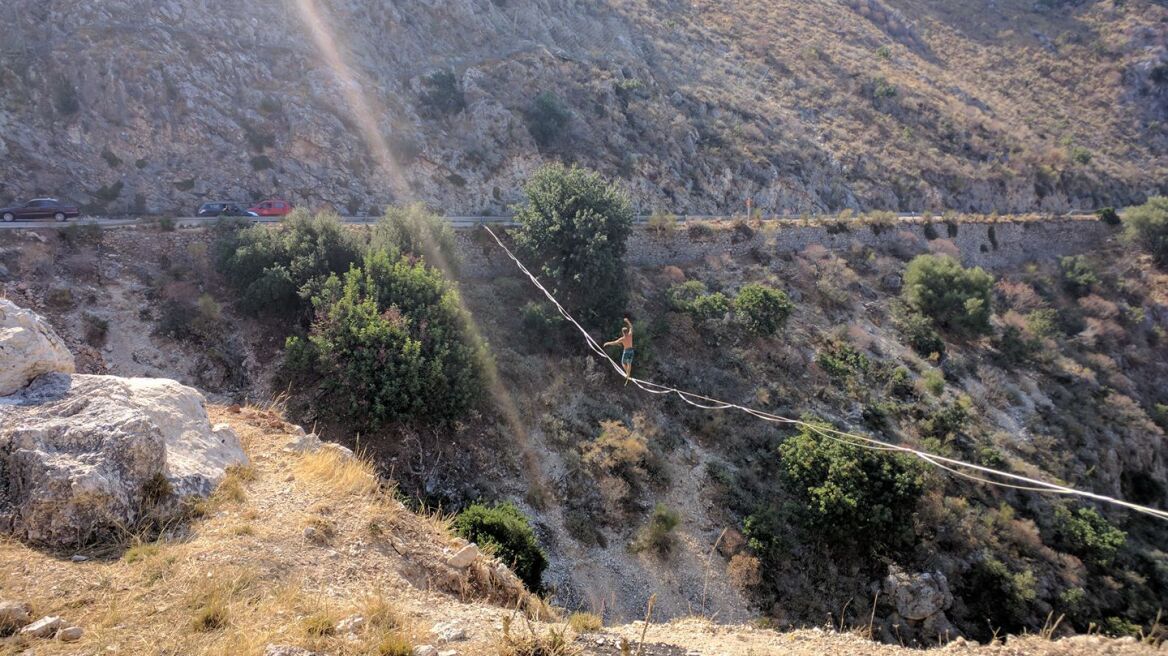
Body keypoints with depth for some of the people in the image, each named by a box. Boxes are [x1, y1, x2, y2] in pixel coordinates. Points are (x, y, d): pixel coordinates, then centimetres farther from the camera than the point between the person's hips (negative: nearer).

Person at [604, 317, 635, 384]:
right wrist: (627, 321, 22)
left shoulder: (622, 339, -21)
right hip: (631, 350, 5)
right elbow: (631, 327, 10)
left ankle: (627, 374, -1)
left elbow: (614, 343, -17)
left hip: (626, 351, -5)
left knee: (623, 363, 16)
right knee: (629, 364, 16)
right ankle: (628, 376, 22)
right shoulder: (630, 335, -8)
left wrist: (607, 343, -4)